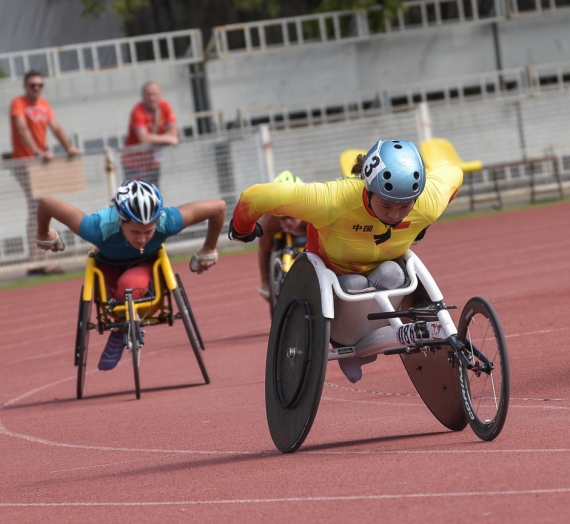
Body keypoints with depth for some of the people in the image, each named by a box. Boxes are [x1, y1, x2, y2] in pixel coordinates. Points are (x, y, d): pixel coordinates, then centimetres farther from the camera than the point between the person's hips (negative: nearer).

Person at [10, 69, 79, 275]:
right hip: (24, 162, -7)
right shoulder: (18, 103, -8)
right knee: (36, 209, -14)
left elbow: (55, 127, 7)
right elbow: (22, 129, -21)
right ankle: (37, 262, -16)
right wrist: (38, 152, -33)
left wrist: (69, 146, -10)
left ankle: (39, 261, 12)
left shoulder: (43, 104, 13)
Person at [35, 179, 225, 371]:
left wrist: (208, 251, -13)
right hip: (109, 266, 1)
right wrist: (43, 236, -11)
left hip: (146, 264, -1)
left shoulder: (167, 222, -39)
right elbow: (46, 203, -33)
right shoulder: (100, 228, -42)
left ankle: (121, 333, -4)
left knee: (130, 287, -33)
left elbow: (218, 207, -27)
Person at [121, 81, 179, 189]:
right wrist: (166, 139, -22)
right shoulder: (138, 112, -22)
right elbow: (144, 138, -33)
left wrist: (155, 139, -24)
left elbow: (173, 133, -7)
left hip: (153, 160, 6)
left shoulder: (165, 107, -3)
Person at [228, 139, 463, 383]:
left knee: (391, 274, -30)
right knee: (355, 286, -33)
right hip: (334, 274, -2)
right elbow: (255, 197, -33)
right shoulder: (333, 201, -41)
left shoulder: (429, 204, -30)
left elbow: (452, 173, -5)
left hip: (385, 270, 2)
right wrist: (242, 229, -10)